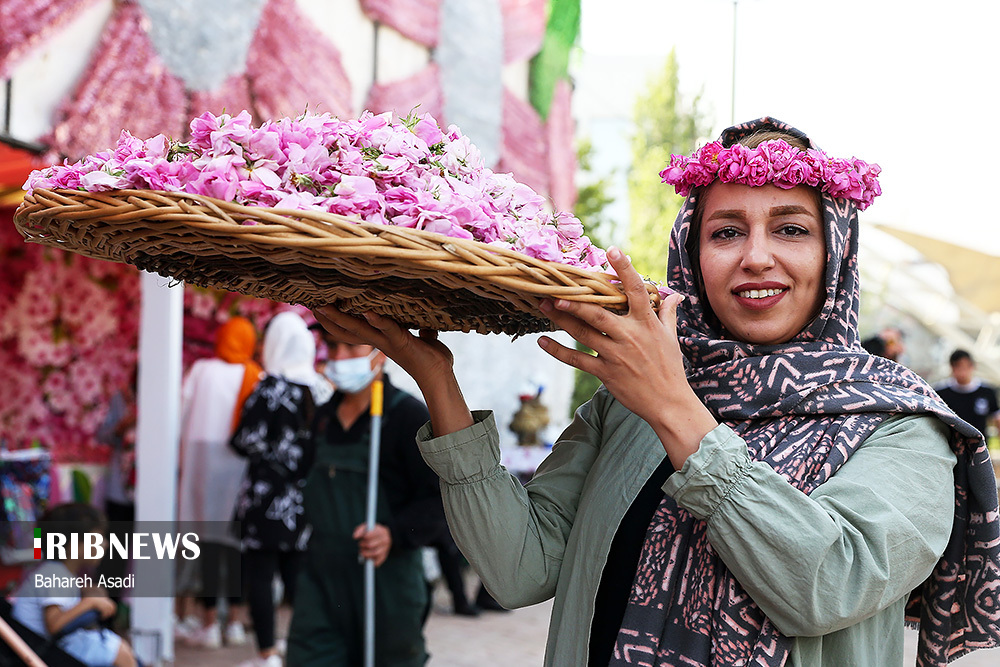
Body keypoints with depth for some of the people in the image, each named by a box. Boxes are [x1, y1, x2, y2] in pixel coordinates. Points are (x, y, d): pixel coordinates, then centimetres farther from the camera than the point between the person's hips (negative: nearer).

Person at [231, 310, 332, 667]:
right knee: (297, 572, 13)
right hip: (307, 496, 6)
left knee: (260, 572, 0)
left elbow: (248, 441, -12)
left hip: (268, 495, -6)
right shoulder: (322, 389, 5)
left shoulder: (270, 389, -11)